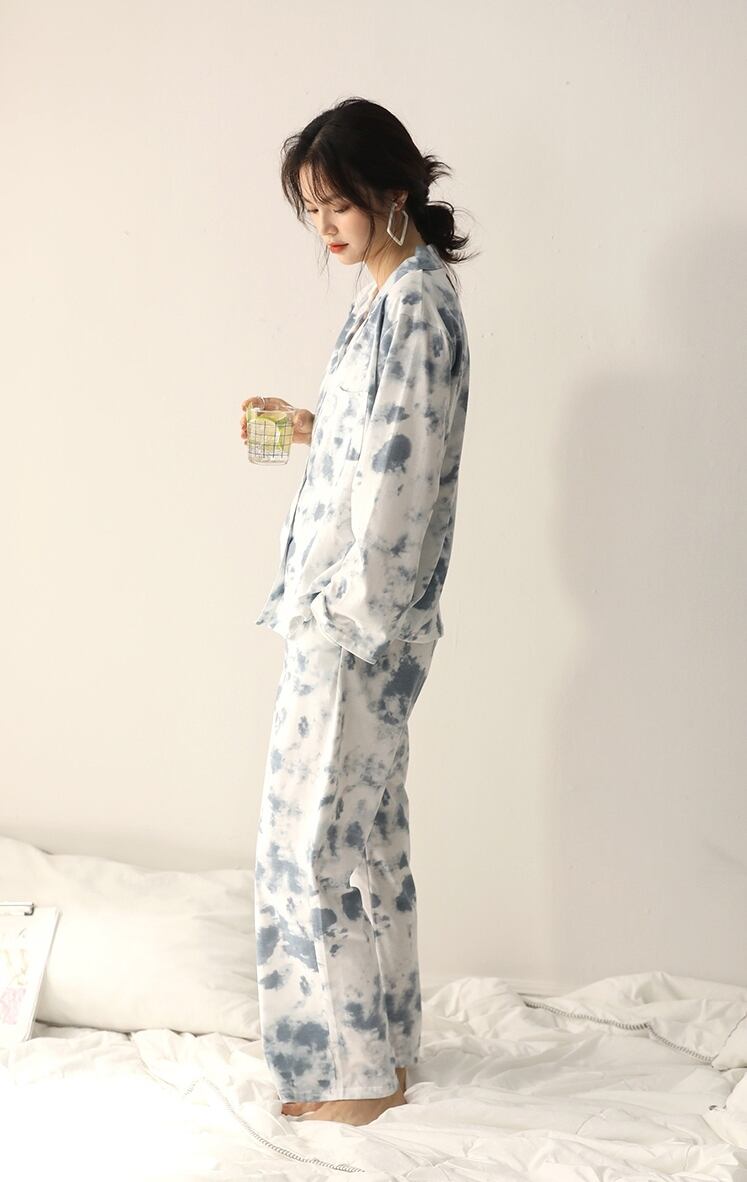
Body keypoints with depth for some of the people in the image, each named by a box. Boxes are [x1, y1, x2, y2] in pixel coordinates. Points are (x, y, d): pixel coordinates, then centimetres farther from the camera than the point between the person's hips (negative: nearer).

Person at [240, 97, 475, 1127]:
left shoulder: (415, 303, -16)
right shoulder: (395, 296, 14)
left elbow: (402, 476, -22)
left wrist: (344, 617, -21)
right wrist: (314, 430, 12)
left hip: (356, 621, -10)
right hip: (357, 618, 10)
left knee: (315, 839, -2)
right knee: (368, 832, 16)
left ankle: (358, 1074, 9)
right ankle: (385, 1042, 27)